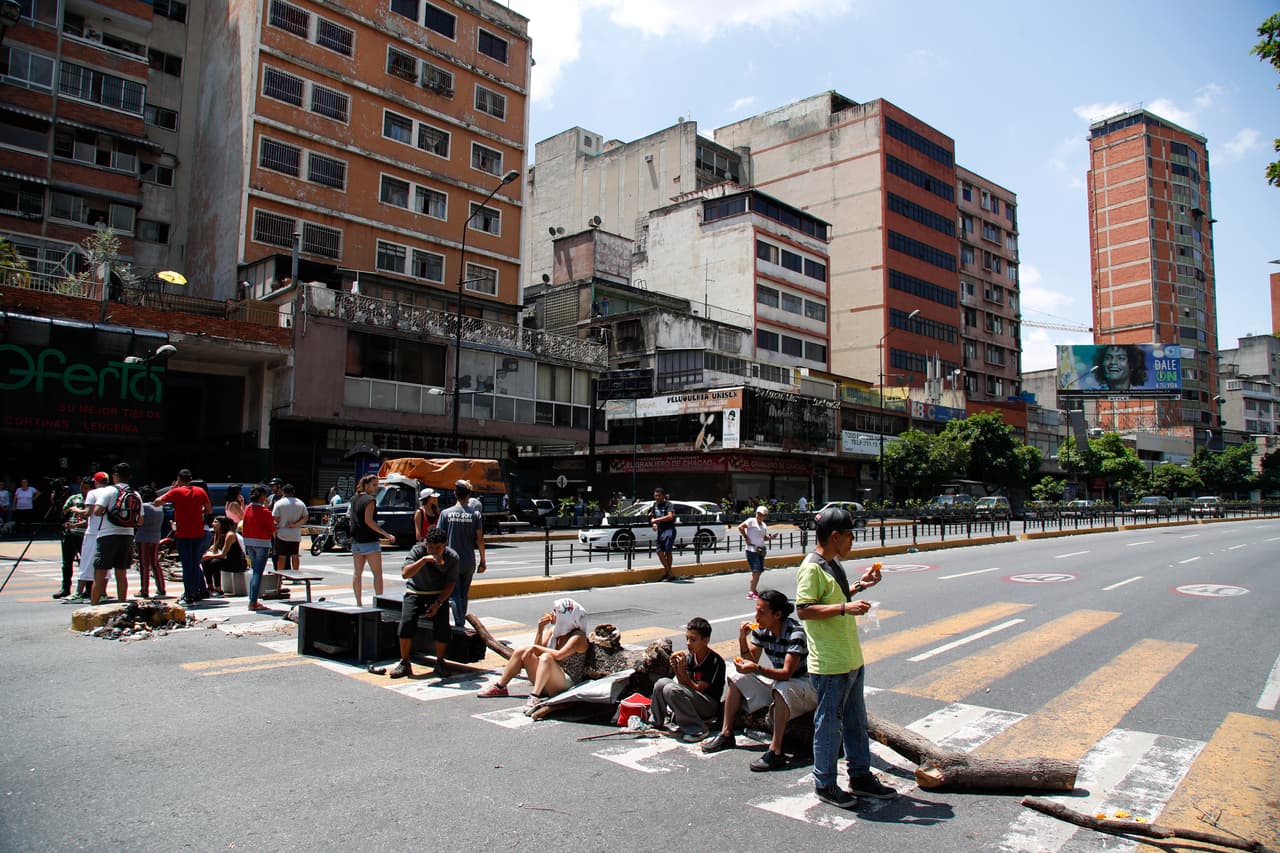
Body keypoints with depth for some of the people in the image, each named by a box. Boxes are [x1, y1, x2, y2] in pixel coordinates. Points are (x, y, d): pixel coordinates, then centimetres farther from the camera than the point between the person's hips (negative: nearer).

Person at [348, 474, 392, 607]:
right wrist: (386, 534, -19)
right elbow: (368, 521, -19)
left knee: (357, 572, 11)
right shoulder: (370, 500, -12)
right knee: (377, 573, -3)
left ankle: (359, 603, 14)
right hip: (370, 541, -8)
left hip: (356, 541, 8)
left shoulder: (354, 498, 12)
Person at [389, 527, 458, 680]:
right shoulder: (418, 550, -19)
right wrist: (423, 560, -46)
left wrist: (438, 603, -17)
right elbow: (405, 574, -33)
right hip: (415, 592, -1)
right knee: (407, 622, -24)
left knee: (443, 626, -20)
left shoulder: (452, 557, -13)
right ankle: (404, 663, -7)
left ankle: (440, 663, 1)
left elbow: (450, 584, -4)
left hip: (439, 594, 1)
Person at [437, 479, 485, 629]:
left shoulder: (446, 513, -4)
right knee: (464, 594, 15)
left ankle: (459, 624, -12)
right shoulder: (475, 514, -3)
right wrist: (482, 561, 4)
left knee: (454, 594, 1)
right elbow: (480, 540, -4)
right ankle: (462, 624, 22)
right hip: (469, 561, 2)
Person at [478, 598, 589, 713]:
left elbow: (558, 655, -30)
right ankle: (500, 687, 10)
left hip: (567, 685, -8)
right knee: (521, 651, 2)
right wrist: (540, 630, -4)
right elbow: (537, 649, 9)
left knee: (546, 657, -34)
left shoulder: (578, 637, -15)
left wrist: (536, 648, -20)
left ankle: (534, 698, -39)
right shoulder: (554, 630, 9)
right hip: (548, 685, 8)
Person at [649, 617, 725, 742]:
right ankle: (655, 723, 6)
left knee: (671, 689, -26)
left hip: (709, 706, -7)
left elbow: (698, 689, -17)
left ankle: (697, 729, -16)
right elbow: (684, 684, 0)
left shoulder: (716, 662, -17)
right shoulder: (689, 657, 1)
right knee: (661, 683, -11)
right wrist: (676, 671, -16)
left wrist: (682, 672, -25)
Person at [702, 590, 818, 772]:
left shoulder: (795, 633, -26)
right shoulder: (761, 629, -5)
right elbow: (751, 660, 0)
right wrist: (743, 639, -16)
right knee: (737, 677, -1)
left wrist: (756, 668, -46)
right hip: (778, 680, 8)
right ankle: (726, 735, 4)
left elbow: (786, 673, -32)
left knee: (781, 688, -38)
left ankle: (776, 751, -35)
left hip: (804, 684, -8)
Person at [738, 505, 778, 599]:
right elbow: (740, 527, -18)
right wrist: (746, 537, -15)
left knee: (759, 571, 9)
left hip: (761, 550, 8)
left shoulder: (764, 525, 17)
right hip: (752, 550, -8)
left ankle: (753, 591, 20)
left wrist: (771, 537, 5)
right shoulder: (751, 521, -6)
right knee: (756, 571, -14)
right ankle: (751, 592, -11)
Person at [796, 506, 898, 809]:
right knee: (829, 724, 4)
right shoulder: (811, 568, -19)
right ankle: (825, 784, 19)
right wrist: (845, 608, -28)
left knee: (856, 721, 19)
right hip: (829, 665, -10)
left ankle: (860, 777, 33)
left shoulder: (834, 563, 12)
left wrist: (859, 586, 12)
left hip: (852, 659, 10)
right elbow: (804, 610, -24)